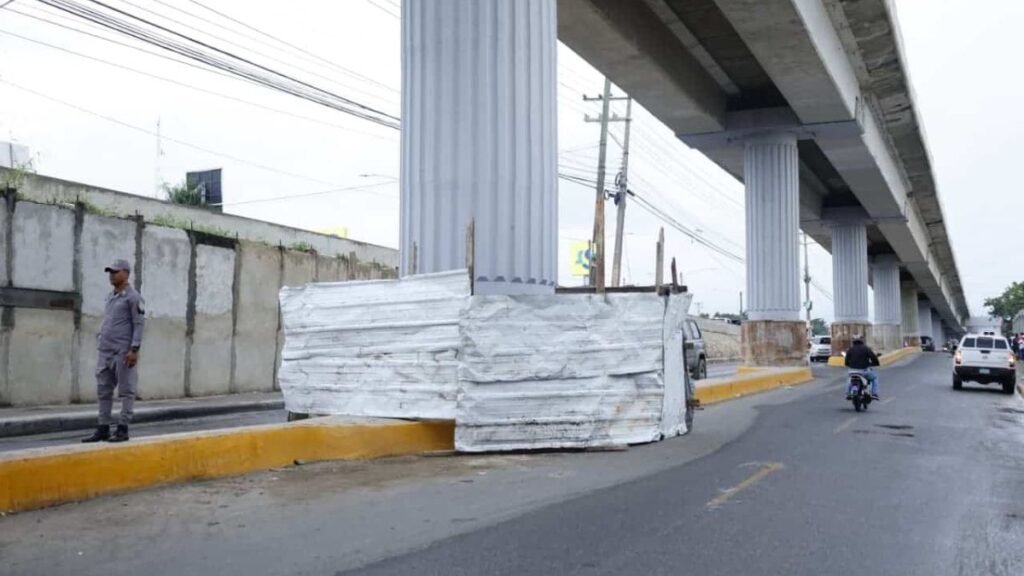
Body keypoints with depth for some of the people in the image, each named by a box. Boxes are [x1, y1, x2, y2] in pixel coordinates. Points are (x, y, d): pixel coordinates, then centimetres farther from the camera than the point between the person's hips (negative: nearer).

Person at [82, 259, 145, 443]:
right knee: (103, 391, 9)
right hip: (104, 351, 8)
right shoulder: (110, 296, 17)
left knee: (126, 391, -1)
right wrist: (100, 344, 17)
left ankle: (122, 429, 2)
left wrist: (134, 349, -16)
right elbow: (107, 323, 21)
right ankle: (103, 428, 14)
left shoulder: (133, 297, -6)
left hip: (123, 352, -8)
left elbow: (139, 324, -10)